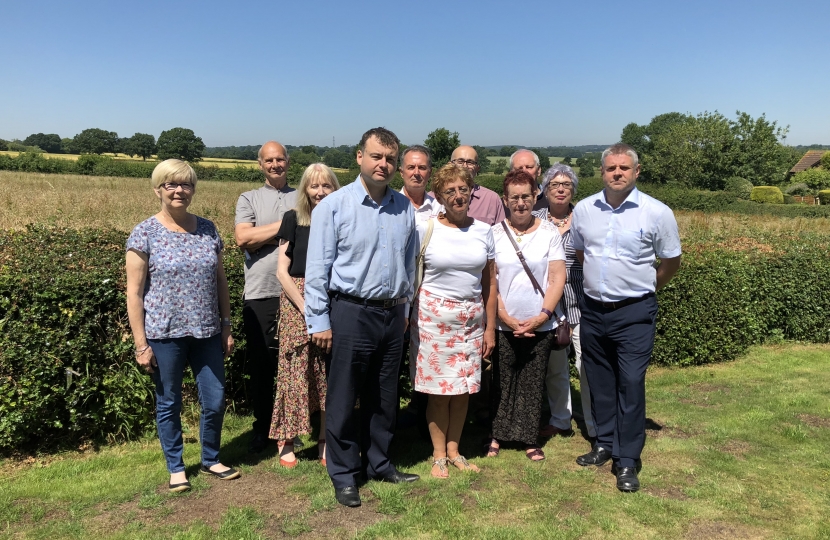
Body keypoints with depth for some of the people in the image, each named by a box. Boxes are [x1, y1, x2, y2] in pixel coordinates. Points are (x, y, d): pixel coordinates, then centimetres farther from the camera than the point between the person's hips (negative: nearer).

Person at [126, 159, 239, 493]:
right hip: (164, 335, -3)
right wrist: (141, 344, -9)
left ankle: (211, 459, 31)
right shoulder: (144, 234, -6)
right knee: (169, 403, 10)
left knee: (215, 400, 8)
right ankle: (176, 468, 29)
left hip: (207, 333, 4)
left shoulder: (208, 229, 5)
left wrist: (226, 326, 8)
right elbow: (134, 293, -7)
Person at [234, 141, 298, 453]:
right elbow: (243, 238, -5)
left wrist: (262, 236, -8)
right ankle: (262, 427, 22)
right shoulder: (249, 199, 13)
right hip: (259, 295, 1)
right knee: (260, 364, 7)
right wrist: (285, 223, -5)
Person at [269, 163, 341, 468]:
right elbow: (282, 271, -2)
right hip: (297, 305, -1)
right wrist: (306, 307, -11)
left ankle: (326, 440, 15)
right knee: (295, 372, -2)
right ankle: (286, 441, 10)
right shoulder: (293, 220, 2)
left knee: (330, 375, 4)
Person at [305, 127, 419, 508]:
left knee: (384, 398, 16)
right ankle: (344, 476, 21)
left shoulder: (404, 208, 6)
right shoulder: (333, 206, -7)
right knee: (344, 400, 6)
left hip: (392, 315, 5)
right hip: (351, 314, -4)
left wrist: (404, 306, 15)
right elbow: (317, 269, -7)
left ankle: (379, 464, 33)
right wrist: (319, 321, -9)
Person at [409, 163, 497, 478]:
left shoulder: (483, 231, 4)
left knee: (463, 388, 9)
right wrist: (407, 320, -9)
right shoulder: (425, 230, -4)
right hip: (433, 318, -3)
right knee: (439, 388, 3)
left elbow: (490, 284, 8)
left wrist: (490, 328, 7)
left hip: (471, 319, 3)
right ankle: (439, 455, 19)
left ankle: (454, 450, 25)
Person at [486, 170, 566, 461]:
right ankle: (496, 435, 25)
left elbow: (557, 278, -1)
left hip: (540, 325, 0)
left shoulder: (549, 232, 2)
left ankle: (530, 439, 22)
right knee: (502, 383, 9)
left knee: (533, 384, 8)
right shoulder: (495, 233, 0)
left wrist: (543, 315, -10)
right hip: (504, 325, 0)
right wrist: (506, 318, -8)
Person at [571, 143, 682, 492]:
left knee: (631, 384, -3)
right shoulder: (584, 209, 1)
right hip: (593, 310, 4)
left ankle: (627, 460, 8)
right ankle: (605, 443, 31)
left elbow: (671, 262, 3)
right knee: (599, 382, 14)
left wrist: (642, 288, 10)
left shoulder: (657, 213, -9)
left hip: (634, 313, -4)